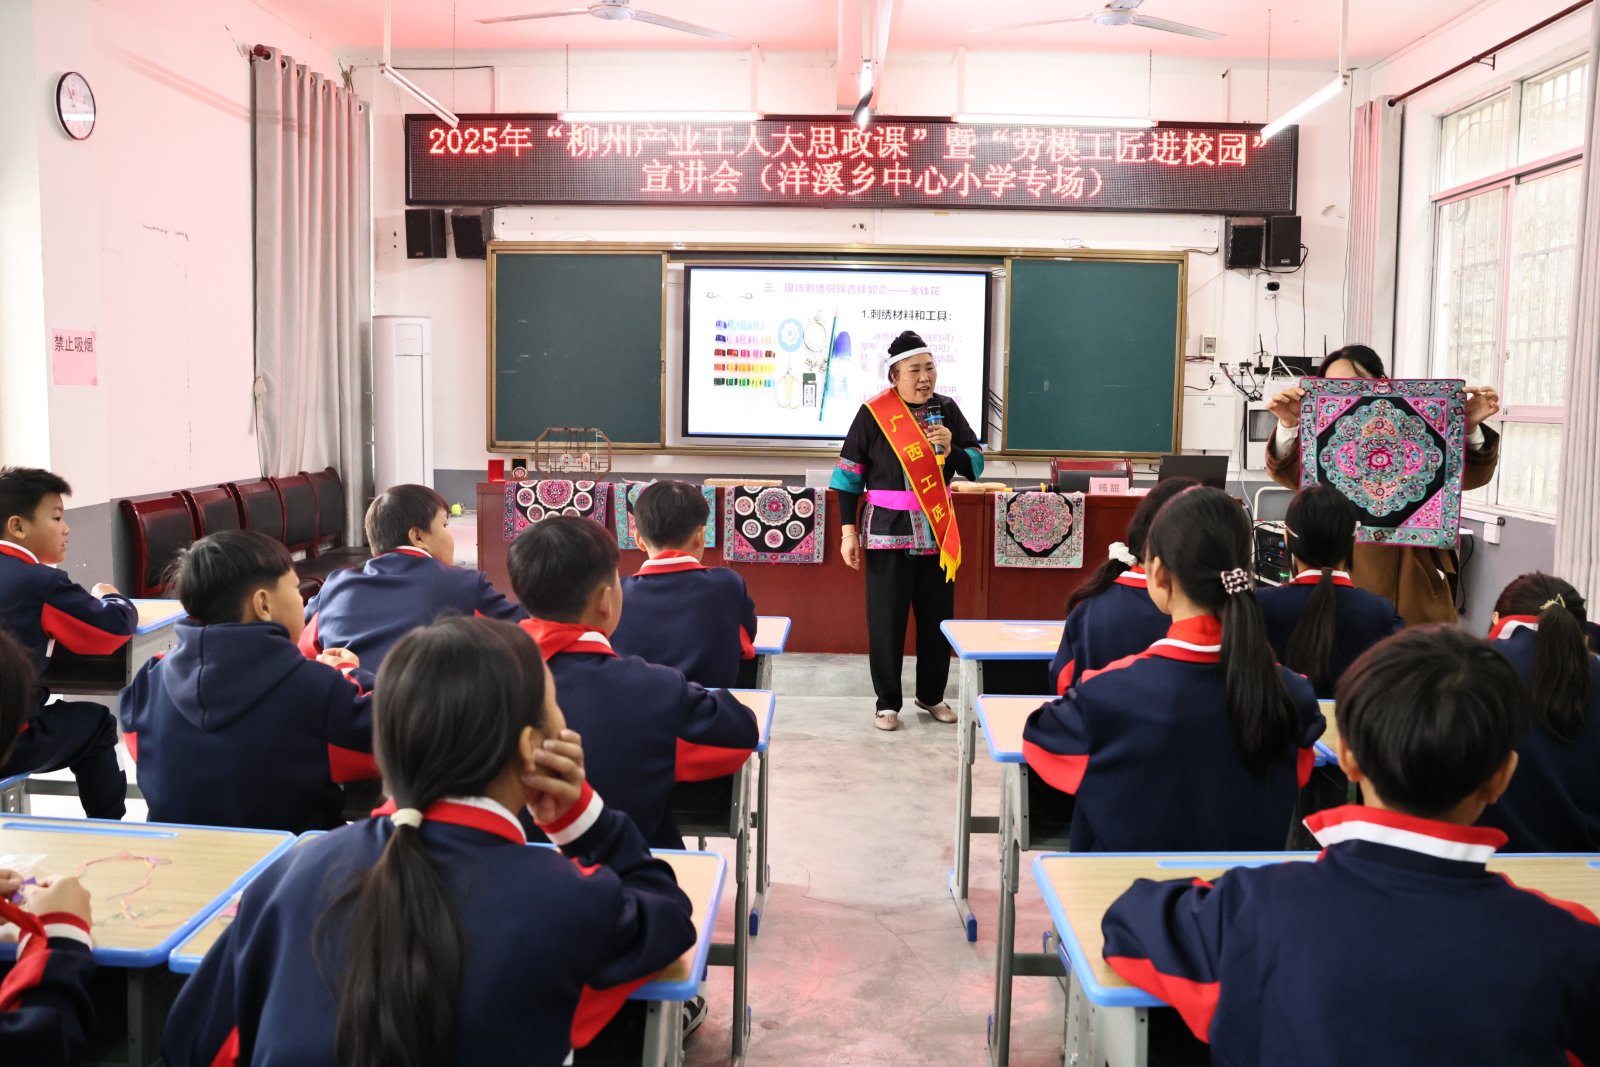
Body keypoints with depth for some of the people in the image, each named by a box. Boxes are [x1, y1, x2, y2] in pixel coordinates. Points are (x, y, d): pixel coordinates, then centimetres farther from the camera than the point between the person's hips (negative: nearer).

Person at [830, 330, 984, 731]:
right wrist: (848, 532, -7)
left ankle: (931, 695, 27)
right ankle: (887, 702, 15)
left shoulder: (946, 409, 4)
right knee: (886, 620, 1)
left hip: (937, 530, 4)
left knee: (937, 617, 10)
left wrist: (951, 450, -15)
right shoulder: (873, 413, -6)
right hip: (887, 531, -3)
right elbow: (849, 475, -4)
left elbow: (976, 466, 6)